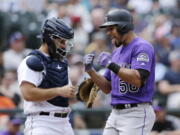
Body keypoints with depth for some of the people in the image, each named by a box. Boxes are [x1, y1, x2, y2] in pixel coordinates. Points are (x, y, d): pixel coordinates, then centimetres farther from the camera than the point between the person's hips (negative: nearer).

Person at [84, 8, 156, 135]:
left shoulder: (142, 47, -9)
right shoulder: (117, 52, 19)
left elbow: (137, 79, -23)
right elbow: (107, 88, 20)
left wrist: (112, 65, -21)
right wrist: (90, 70, 5)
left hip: (137, 113, -9)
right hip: (115, 114, 9)